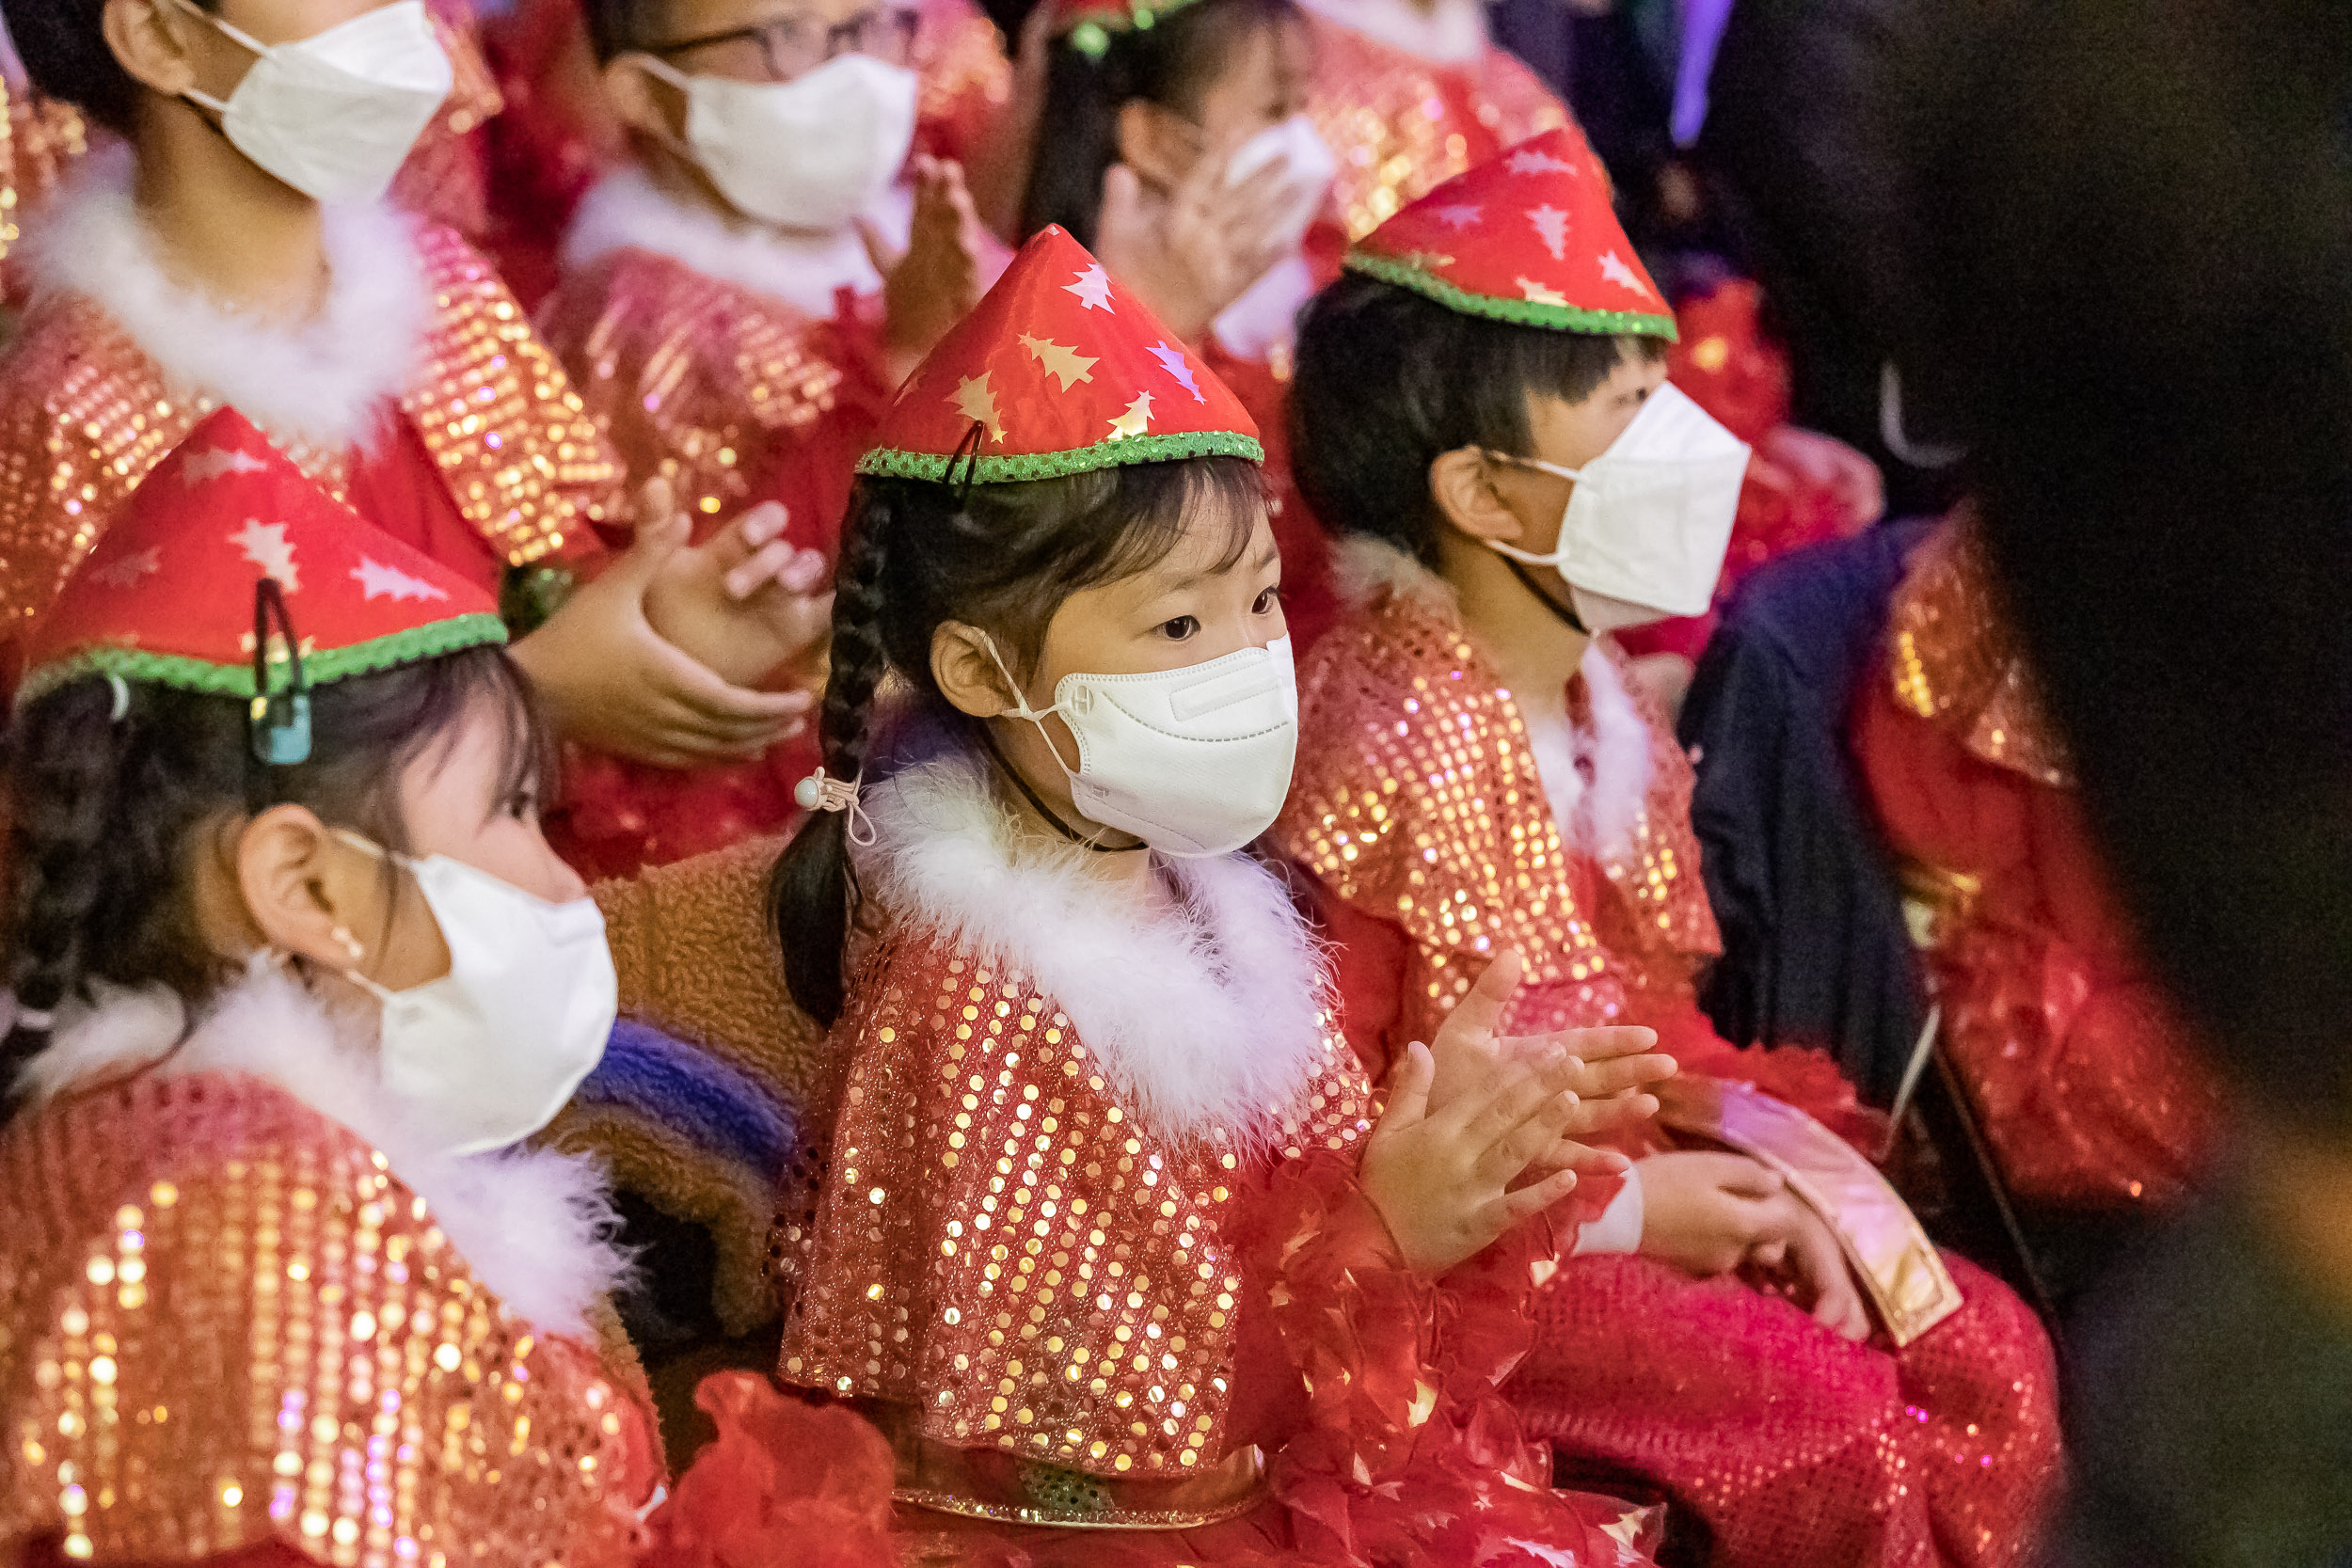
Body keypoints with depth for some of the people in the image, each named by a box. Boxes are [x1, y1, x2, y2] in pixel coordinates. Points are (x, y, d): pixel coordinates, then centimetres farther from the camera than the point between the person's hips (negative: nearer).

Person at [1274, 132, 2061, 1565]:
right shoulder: (1379, 743, -21)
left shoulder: (1600, 698, 6)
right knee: (1829, 1420, -21)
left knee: (1987, 1354, -3)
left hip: (1632, 1191, 9)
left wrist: (1763, 1152, -5)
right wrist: (1620, 1214, -17)